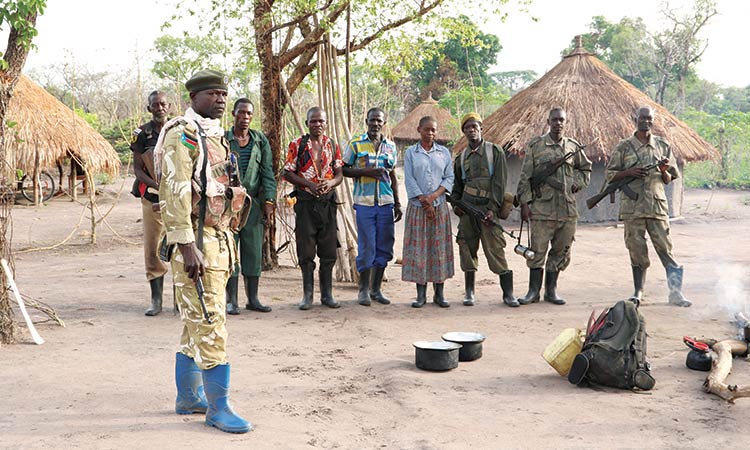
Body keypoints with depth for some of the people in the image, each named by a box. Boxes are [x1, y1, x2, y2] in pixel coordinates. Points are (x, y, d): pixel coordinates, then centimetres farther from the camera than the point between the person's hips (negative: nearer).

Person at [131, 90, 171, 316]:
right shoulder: (142, 133, 4)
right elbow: (137, 168, 0)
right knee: (153, 249, 1)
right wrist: (156, 185, -16)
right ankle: (156, 299, 9)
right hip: (152, 198, 0)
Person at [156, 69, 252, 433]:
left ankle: (188, 397, 26)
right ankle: (219, 407, 0)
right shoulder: (182, 135, -12)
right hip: (196, 241, -10)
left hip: (220, 238, 10)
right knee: (210, 324, -7)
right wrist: (186, 246, -25)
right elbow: (175, 192, -20)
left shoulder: (216, 136, 18)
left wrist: (229, 241, 21)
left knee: (197, 322, 15)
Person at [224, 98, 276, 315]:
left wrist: (269, 201, -2)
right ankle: (231, 300, 6)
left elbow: (267, 172, 7)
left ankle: (253, 298, 14)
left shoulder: (260, 140, 9)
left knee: (254, 251, 5)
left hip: (253, 202, 3)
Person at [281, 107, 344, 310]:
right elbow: (287, 172, -2)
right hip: (305, 201, -3)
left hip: (327, 201, 3)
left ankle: (327, 294, 13)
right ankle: (307, 295, 11)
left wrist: (330, 182, -11)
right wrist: (308, 184, -15)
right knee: (306, 250, 0)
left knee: (328, 249, 4)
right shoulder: (297, 145, 1)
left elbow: (339, 173, 11)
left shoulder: (333, 145, 11)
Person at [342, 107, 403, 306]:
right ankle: (364, 290, 10)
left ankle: (376, 288, 17)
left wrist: (397, 203, 13)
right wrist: (365, 172, -13)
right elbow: (344, 169, 2)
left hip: (386, 202, 4)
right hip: (364, 202, -3)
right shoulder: (355, 144, 2)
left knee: (384, 247, 5)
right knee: (366, 247, -2)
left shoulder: (391, 146, 13)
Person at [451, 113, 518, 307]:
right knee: (467, 248, 5)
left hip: (488, 207, -4)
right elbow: (457, 184, 25)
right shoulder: (461, 157, 15)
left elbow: (500, 182, -5)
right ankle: (469, 292, 15)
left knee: (495, 249, -8)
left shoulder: (495, 151, 2)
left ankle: (508, 293, -1)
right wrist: (455, 204, 7)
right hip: (467, 207, 4)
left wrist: (493, 208, -13)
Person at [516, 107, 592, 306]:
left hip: (568, 209, 3)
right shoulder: (536, 145, 1)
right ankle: (534, 291, 9)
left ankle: (551, 290, 19)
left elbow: (586, 169, 27)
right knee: (537, 250, -1)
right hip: (541, 207, -3)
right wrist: (525, 202, -5)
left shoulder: (574, 146, 10)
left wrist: (577, 183, 9)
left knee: (561, 251, 8)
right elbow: (525, 176, 0)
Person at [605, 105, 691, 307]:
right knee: (637, 251, 4)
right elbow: (610, 174, 5)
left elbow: (668, 180, 15)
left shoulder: (663, 146, 11)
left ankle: (675, 292, 2)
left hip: (657, 205, 1)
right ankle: (638, 292, 15)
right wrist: (629, 172, -12)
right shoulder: (624, 147, 5)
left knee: (665, 249, -2)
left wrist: (664, 171, -8)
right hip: (632, 206, -1)